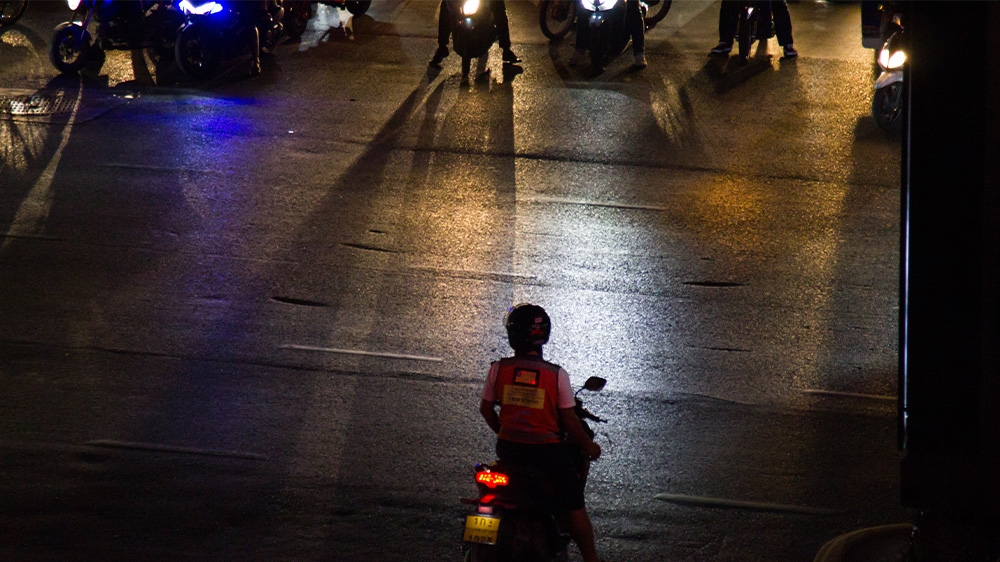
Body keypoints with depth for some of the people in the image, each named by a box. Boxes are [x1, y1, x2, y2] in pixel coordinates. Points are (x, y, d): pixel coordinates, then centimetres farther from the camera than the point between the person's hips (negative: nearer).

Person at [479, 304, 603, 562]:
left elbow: (485, 408, 4)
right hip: (547, 451, -3)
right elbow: (569, 420, -10)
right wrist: (589, 446, 7)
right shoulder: (557, 375, -14)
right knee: (574, 506, 9)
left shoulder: (498, 369, -8)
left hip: (508, 449, 3)